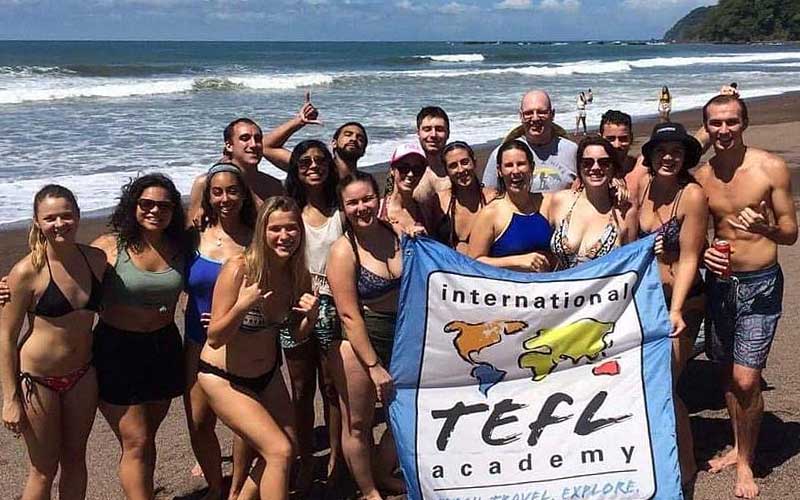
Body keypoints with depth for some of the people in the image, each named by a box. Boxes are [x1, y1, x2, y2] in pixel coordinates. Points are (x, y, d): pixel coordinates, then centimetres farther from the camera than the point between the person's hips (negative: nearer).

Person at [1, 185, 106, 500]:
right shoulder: (27, 272, -18)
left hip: (82, 374, 4)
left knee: (75, 459, 18)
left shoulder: (96, 259, -4)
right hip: (37, 379, -4)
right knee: (44, 469, 9)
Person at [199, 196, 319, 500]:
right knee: (280, 452, -14)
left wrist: (311, 316, -18)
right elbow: (215, 338, -22)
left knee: (289, 448, 16)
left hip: (268, 374, 7)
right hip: (223, 377, -7)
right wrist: (241, 306, -39)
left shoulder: (299, 276, -9)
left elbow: (297, 336, 3)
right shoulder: (238, 269, -25)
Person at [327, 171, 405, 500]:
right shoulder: (343, 251, -15)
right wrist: (374, 366, -19)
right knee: (357, 425, 7)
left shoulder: (396, 233, 0)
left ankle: (381, 473, 40)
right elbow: (349, 315, -18)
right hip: (358, 346, -6)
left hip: (399, 341, 6)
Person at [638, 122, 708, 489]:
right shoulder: (642, 183, 0)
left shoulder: (692, 194, -15)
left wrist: (676, 310, -21)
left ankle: (686, 467, 12)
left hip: (682, 300, -6)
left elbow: (688, 259, -15)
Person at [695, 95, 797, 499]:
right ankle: (738, 446, 34)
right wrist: (702, 253, -10)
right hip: (719, 281, 4)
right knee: (728, 373, 14)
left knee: (746, 379, -9)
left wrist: (765, 228, -27)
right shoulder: (701, 177, 2)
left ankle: (745, 462, 11)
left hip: (759, 285, -4)